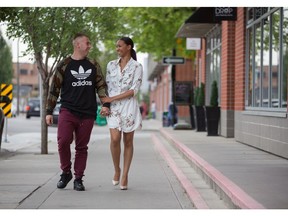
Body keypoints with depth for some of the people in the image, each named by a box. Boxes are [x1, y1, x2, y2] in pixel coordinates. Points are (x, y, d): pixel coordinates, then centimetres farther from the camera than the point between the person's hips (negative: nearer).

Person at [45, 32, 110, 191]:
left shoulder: (93, 65, 13)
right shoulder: (64, 65, 3)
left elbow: (101, 86, 16)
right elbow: (54, 89, 6)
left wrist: (105, 104, 1)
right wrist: (49, 111, 3)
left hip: (87, 114, 2)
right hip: (68, 111, -2)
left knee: (82, 147, 4)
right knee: (63, 141, -17)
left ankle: (78, 179, 13)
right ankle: (66, 172, 4)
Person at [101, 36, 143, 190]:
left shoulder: (137, 67, -1)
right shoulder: (111, 65, 11)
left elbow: (133, 90, -9)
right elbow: (107, 86, 12)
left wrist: (112, 99, -13)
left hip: (129, 106, -2)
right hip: (113, 107, 2)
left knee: (128, 141, 2)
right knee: (115, 139, -13)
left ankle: (125, 175, 8)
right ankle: (116, 170, 8)